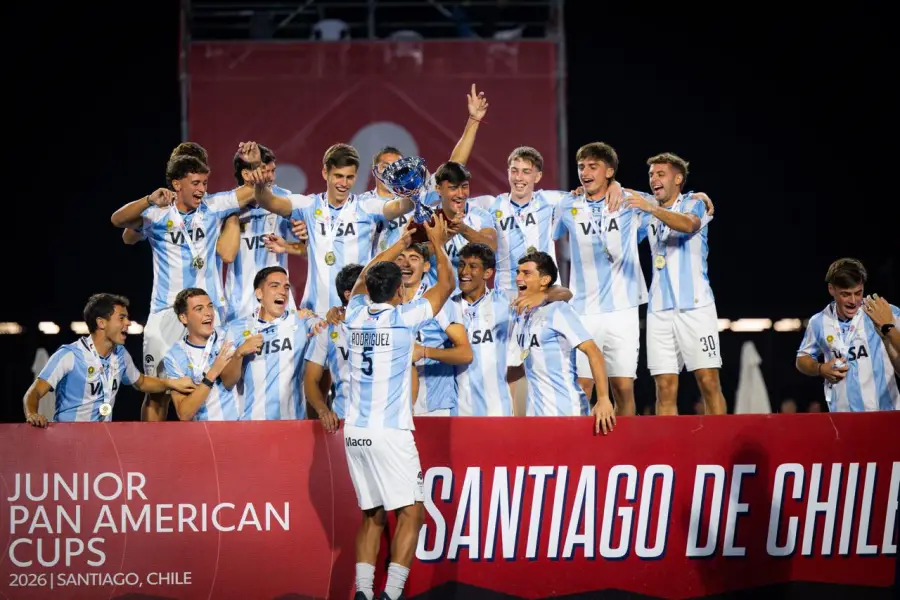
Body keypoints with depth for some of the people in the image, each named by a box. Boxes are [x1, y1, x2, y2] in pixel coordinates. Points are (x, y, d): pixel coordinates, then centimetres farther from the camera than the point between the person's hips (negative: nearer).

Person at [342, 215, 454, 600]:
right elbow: (446, 284, 9)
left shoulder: (356, 315, 6)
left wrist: (402, 243, 37)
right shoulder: (403, 317, -6)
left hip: (355, 433, 6)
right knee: (410, 511, -1)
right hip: (390, 434, -6)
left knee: (371, 514, 13)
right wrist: (437, 243, 23)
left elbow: (365, 277, 29)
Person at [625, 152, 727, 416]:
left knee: (709, 382, -9)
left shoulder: (693, 203, 3)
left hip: (694, 304, -5)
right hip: (659, 308, 5)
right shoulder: (650, 214, 19)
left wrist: (651, 208, -35)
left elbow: (689, 225, -19)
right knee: (665, 388, -2)